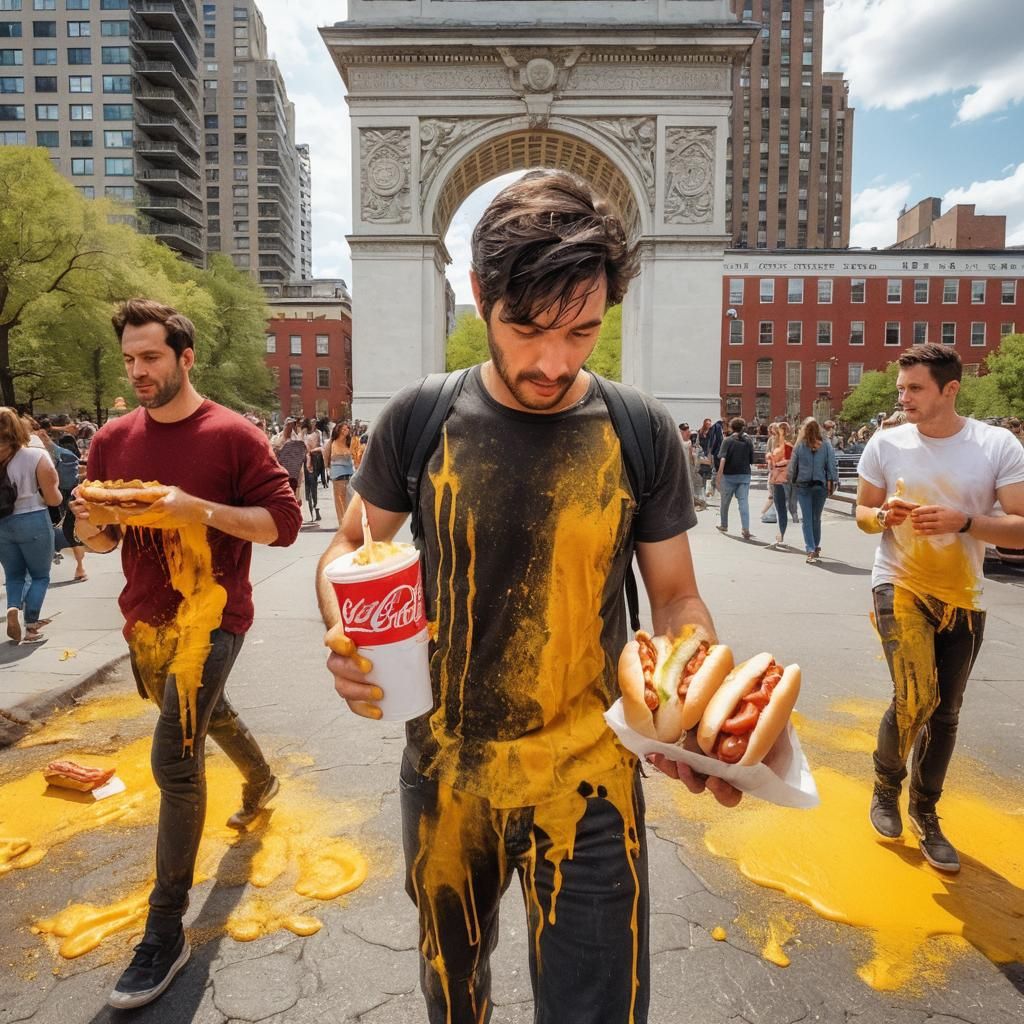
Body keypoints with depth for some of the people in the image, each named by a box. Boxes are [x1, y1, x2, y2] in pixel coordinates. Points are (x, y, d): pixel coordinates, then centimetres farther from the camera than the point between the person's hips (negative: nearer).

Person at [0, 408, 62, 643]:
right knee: (40, 576, 11)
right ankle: (31, 626, 7)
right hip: (34, 522, -3)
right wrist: (54, 487, 12)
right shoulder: (37, 456, -12)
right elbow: (54, 499, -8)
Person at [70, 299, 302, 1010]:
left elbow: (284, 522, -14)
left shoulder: (233, 435, -12)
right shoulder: (112, 441, 4)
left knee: (176, 759, -10)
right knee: (207, 712, 25)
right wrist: (92, 525, -11)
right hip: (145, 620, 6)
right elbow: (105, 541, 12)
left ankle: (166, 933, 5)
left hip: (209, 616, -6)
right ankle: (262, 779, 57)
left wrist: (199, 508, -24)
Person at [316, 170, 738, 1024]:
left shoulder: (641, 433, -11)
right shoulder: (420, 420, -9)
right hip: (443, 770, 3)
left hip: (586, 782, -2)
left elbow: (676, 598, -3)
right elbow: (350, 549, 3)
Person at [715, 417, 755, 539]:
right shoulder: (748, 441, 2)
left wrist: (719, 475, -20)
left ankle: (724, 526, 31)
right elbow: (752, 461, 4)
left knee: (725, 502, 15)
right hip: (745, 475, 2)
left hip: (729, 475, -2)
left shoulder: (728, 440, -7)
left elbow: (723, 459, -18)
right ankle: (746, 529, -16)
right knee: (744, 502, -3)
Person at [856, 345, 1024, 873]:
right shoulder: (886, 443, -5)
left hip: (962, 597, 2)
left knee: (944, 713, 13)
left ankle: (925, 813, 35)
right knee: (915, 698, -17)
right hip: (900, 585, -1)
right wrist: (883, 516, -16)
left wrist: (962, 521, -25)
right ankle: (886, 786, 14)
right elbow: (862, 511, 7)